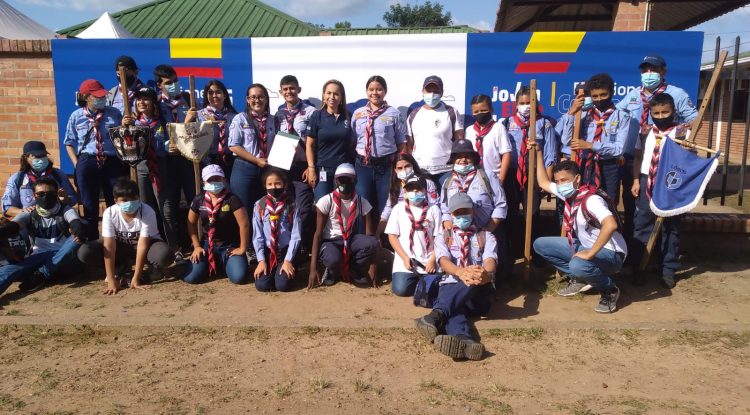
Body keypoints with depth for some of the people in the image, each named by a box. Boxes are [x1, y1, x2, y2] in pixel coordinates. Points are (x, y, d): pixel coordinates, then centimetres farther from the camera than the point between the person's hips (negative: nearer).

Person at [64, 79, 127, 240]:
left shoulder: (114, 113, 3)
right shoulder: (76, 116, 2)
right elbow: (69, 143, 9)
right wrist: (77, 165, -1)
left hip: (112, 161, 0)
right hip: (87, 162, 0)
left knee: (116, 202, 5)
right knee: (89, 204, 9)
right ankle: (92, 241, 20)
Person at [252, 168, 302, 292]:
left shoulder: (291, 207, -5)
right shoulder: (259, 206, -1)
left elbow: (295, 236, -6)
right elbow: (257, 236, -1)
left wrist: (288, 261, -12)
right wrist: (261, 261, -8)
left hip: (286, 251, -1)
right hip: (267, 251, 2)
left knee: (282, 285, -19)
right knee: (262, 285, -15)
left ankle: (288, 269, 14)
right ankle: (272, 271, 17)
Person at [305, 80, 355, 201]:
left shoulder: (348, 116, 6)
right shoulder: (317, 116, 1)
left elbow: (352, 143, 13)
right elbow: (310, 145, 0)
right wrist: (311, 168, -7)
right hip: (322, 169, -2)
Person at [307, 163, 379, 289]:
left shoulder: (362, 202, -6)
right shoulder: (326, 201, -13)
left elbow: (369, 234, -9)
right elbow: (318, 233, -13)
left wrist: (371, 267, -16)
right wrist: (313, 269, -19)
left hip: (351, 240, 3)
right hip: (330, 241, -3)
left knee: (372, 242, -30)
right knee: (333, 259, -39)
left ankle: (354, 270, -1)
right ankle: (332, 271, 0)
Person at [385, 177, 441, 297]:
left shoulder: (433, 209, 4)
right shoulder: (399, 208, 4)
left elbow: (438, 237, 2)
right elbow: (392, 236, 2)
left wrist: (433, 260, -8)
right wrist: (405, 257, -8)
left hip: (428, 263, 0)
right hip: (405, 261, 0)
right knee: (401, 290, -16)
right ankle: (415, 281, 17)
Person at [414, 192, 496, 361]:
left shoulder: (486, 237, 19)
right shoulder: (443, 237, 20)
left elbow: (490, 260, -4)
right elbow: (443, 260, -3)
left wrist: (486, 273, -33)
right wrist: (460, 272, -30)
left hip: (479, 293, 0)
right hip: (450, 287, 0)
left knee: (476, 280, -37)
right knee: (452, 306, -37)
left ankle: (437, 315, -56)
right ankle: (462, 340, -69)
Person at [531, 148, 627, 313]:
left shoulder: (591, 199, -27)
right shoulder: (569, 193, -1)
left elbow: (611, 225, -43)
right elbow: (543, 183, 14)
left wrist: (590, 253, -39)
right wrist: (538, 153, 11)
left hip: (610, 253, -9)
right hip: (585, 246, 9)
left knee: (578, 265, -40)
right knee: (540, 244, 3)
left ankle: (609, 289, -9)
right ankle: (580, 278, 7)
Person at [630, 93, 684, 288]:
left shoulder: (682, 133, -4)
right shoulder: (646, 132, 6)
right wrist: (636, 180, 3)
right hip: (646, 183, 3)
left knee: (670, 228, 8)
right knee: (641, 226, 6)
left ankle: (668, 270, 19)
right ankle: (638, 268, 15)